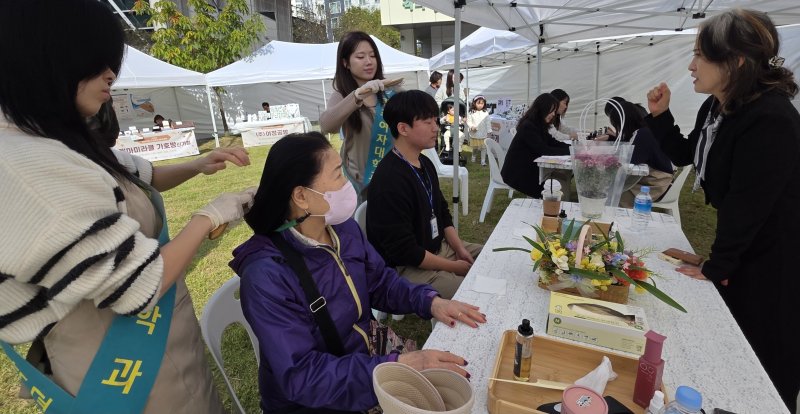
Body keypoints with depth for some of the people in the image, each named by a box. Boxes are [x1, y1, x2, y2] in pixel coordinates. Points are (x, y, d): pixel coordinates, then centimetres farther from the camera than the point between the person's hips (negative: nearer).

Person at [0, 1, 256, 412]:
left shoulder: (60, 143, 0)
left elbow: (141, 178, 17)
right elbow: (141, 287, -27)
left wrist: (199, 165, 2)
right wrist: (209, 216, -15)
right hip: (132, 367, -9)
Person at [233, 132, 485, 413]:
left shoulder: (345, 229, -8)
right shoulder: (266, 276, -28)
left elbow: (380, 281, 4)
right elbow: (301, 377, -29)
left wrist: (429, 301, -12)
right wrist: (398, 365, -35)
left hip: (369, 359, 6)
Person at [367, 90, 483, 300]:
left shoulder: (425, 164, 4)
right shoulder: (390, 180, -27)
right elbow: (404, 251, -25)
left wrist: (460, 249, 1)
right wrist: (452, 267, -15)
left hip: (439, 247, 9)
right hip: (407, 267, -9)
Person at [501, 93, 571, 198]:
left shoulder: (539, 125, 12)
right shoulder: (528, 126, -19)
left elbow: (553, 143, 12)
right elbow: (543, 150, -23)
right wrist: (570, 151, -19)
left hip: (530, 169, 9)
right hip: (517, 173, -9)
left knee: (565, 176, -5)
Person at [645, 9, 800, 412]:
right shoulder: (715, 107, -1)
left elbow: (747, 204, -25)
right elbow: (684, 155, 15)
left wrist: (715, 267, -16)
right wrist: (660, 115, -1)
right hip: (742, 246, 9)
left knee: (766, 363, 8)